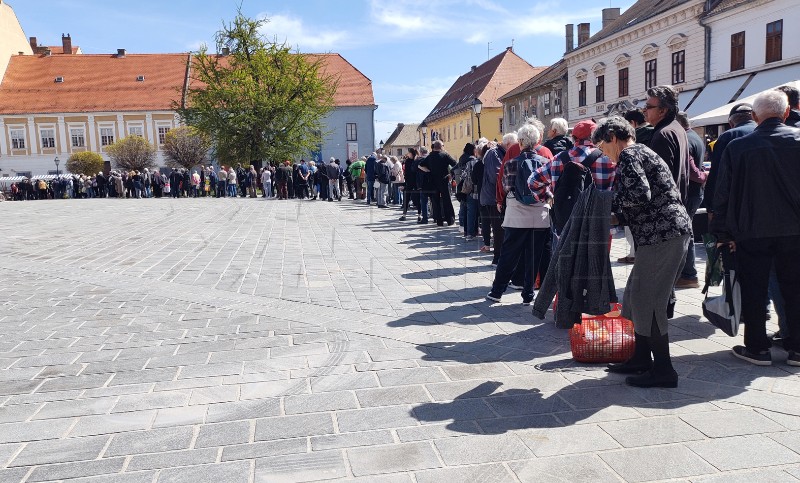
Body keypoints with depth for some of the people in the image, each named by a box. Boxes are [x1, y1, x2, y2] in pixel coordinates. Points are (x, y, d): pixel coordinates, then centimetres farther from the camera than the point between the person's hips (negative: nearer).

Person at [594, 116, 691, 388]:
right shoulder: (641, 153, 24)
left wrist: (612, 201, -6)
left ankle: (663, 370, 1)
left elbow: (640, 195, -23)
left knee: (645, 301, -6)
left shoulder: (629, 155, -8)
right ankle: (641, 359, 24)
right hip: (671, 232, 11)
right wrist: (616, 217, 16)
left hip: (662, 235, -11)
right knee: (638, 297, 16)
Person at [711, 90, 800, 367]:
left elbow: (723, 194, -3)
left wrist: (723, 233, 4)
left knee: (753, 290, 8)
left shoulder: (737, 147, -6)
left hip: (751, 232, -2)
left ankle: (757, 348, 14)